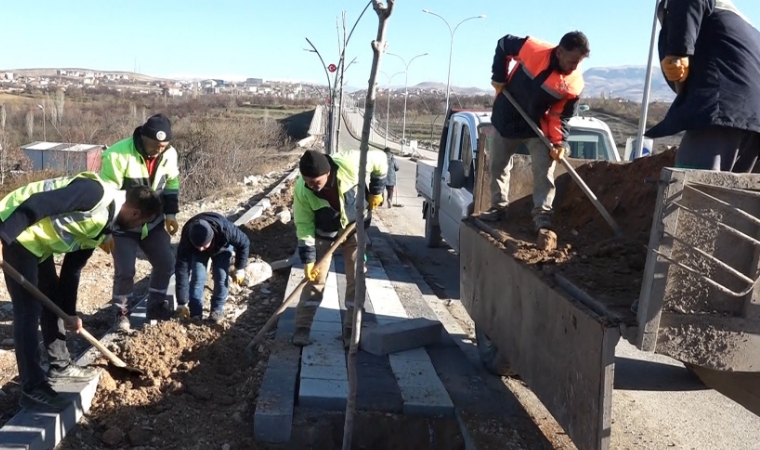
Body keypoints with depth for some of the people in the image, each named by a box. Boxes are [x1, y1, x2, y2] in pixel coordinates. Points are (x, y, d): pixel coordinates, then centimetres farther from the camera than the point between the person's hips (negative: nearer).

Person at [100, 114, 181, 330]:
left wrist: (170, 214, 2)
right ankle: (121, 312, 18)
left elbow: (171, 185, 8)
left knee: (166, 263, 5)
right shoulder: (118, 155, -26)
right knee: (125, 270, -5)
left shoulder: (169, 154, -10)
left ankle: (156, 307, 24)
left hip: (153, 222, 5)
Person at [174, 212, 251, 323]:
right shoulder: (187, 240, -41)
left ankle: (217, 310, 8)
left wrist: (240, 268, -18)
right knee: (197, 277, -13)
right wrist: (182, 303, -33)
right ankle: (195, 313, 2)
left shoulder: (225, 230, -45)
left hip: (222, 248, 0)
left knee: (221, 277, -11)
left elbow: (244, 243, -25)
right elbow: (181, 270, -36)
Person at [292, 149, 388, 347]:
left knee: (356, 278, 0)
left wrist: (376, 191, -11)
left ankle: (351, 329, 12)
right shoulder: (301, 190, -30)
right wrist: (308, 258, -22)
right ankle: (302, 328, 9)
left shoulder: (349, 164, -36)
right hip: (325, 232, 0)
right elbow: (303, 224, -19)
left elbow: (380, 160, -18)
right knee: (315, 279, -2)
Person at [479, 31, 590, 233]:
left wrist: (559, 142, -24)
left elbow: (561, 115, -10)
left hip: (537, 127, -1)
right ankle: (498, 207, 24)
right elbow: (503, 45, -6)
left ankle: (542, 214, -7)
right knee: (497, 166, 10)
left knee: (544, 170, -11)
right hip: (506, 119, 1)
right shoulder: (533, 50, -23)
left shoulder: (574, 84, -19)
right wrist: (499, 78, -8)